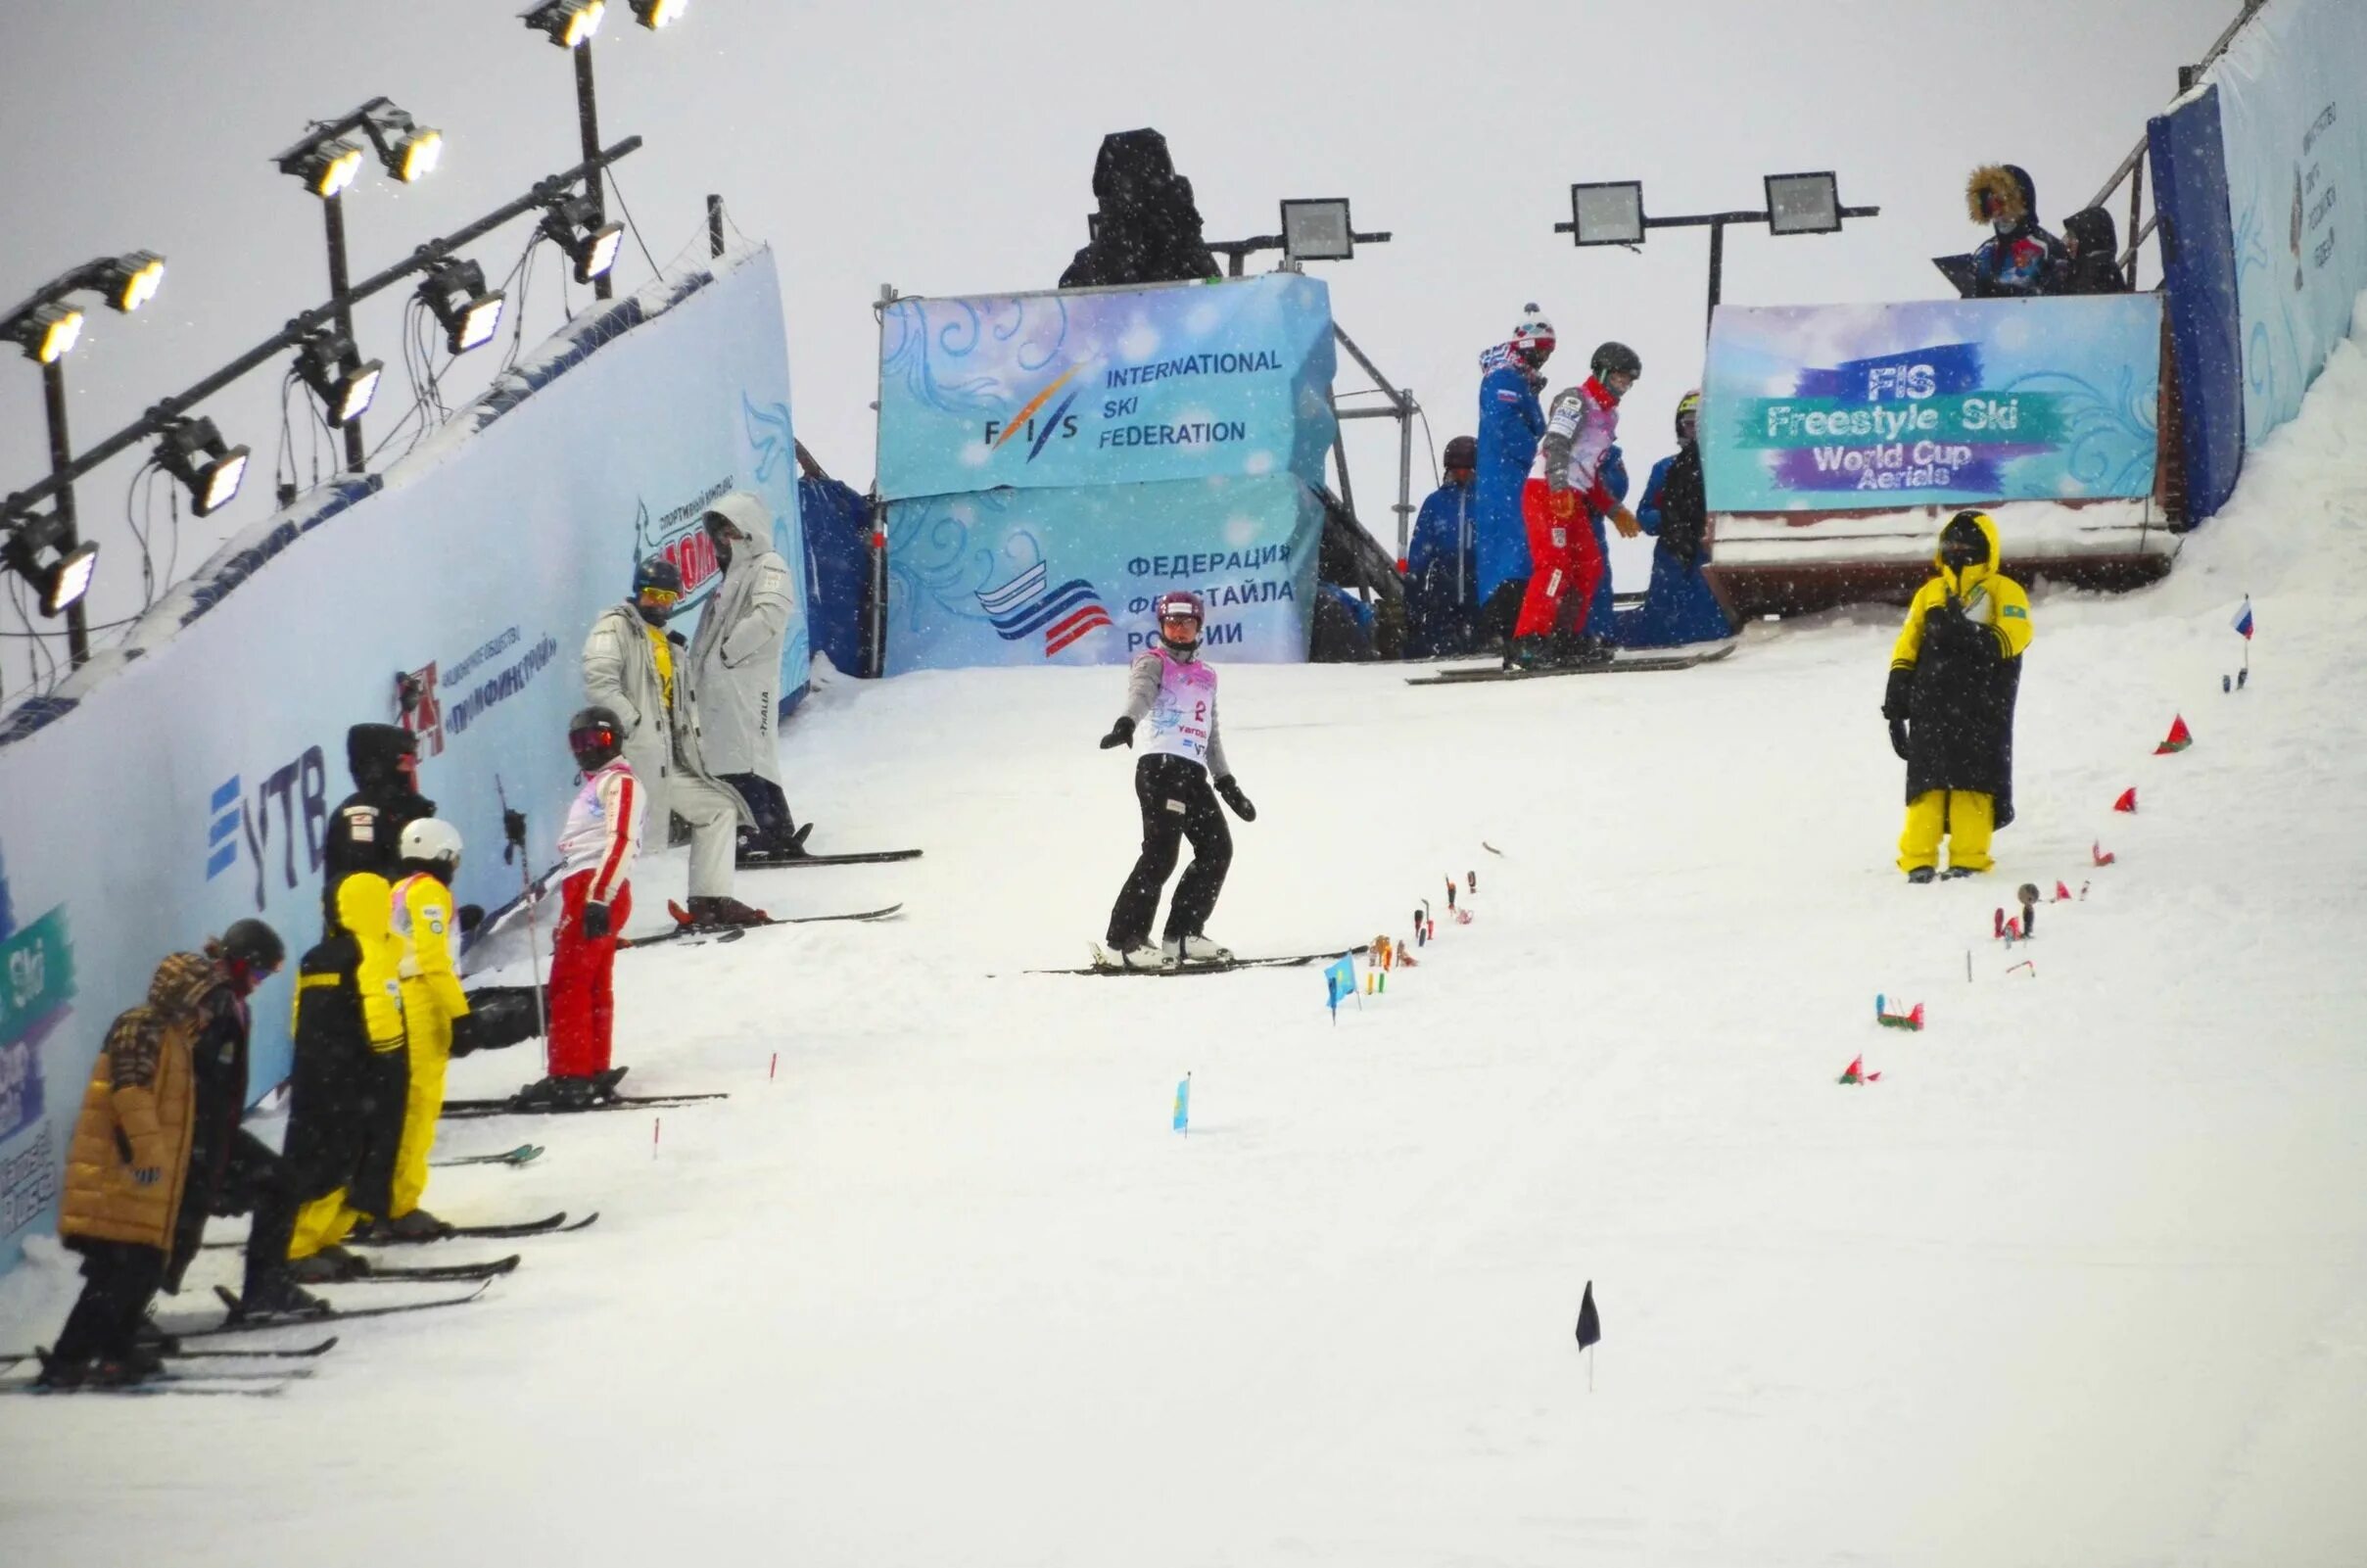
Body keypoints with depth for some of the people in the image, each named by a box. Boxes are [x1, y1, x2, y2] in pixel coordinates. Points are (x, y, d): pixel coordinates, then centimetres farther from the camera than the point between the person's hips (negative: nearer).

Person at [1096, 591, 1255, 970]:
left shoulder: (1205, 676, 26)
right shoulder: (1153, 663, 4)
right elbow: (1140, 693, -19)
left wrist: (1228, 784, 28)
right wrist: (1126, 724, -40)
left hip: (1194, 771, 8)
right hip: (1160, 765, -8)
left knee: (1217, 848, 2)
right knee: (1161, 851, -17)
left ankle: (1183, 935, 11)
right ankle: (1123, 942, -19)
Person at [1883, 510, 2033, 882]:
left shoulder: (2003, 591, 8)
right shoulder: (1930, 593, 21)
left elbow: (2015, 634, -9)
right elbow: (1908, 644, 18)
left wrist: (1975, 640, -22)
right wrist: (1896, 695, 7)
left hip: (1981, 706, -3)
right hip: (1931, 701, 3)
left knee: (1972, 780, -9)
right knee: (1926, 779, -3)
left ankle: (1967, 859, -9)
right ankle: (1918, 860, -5)